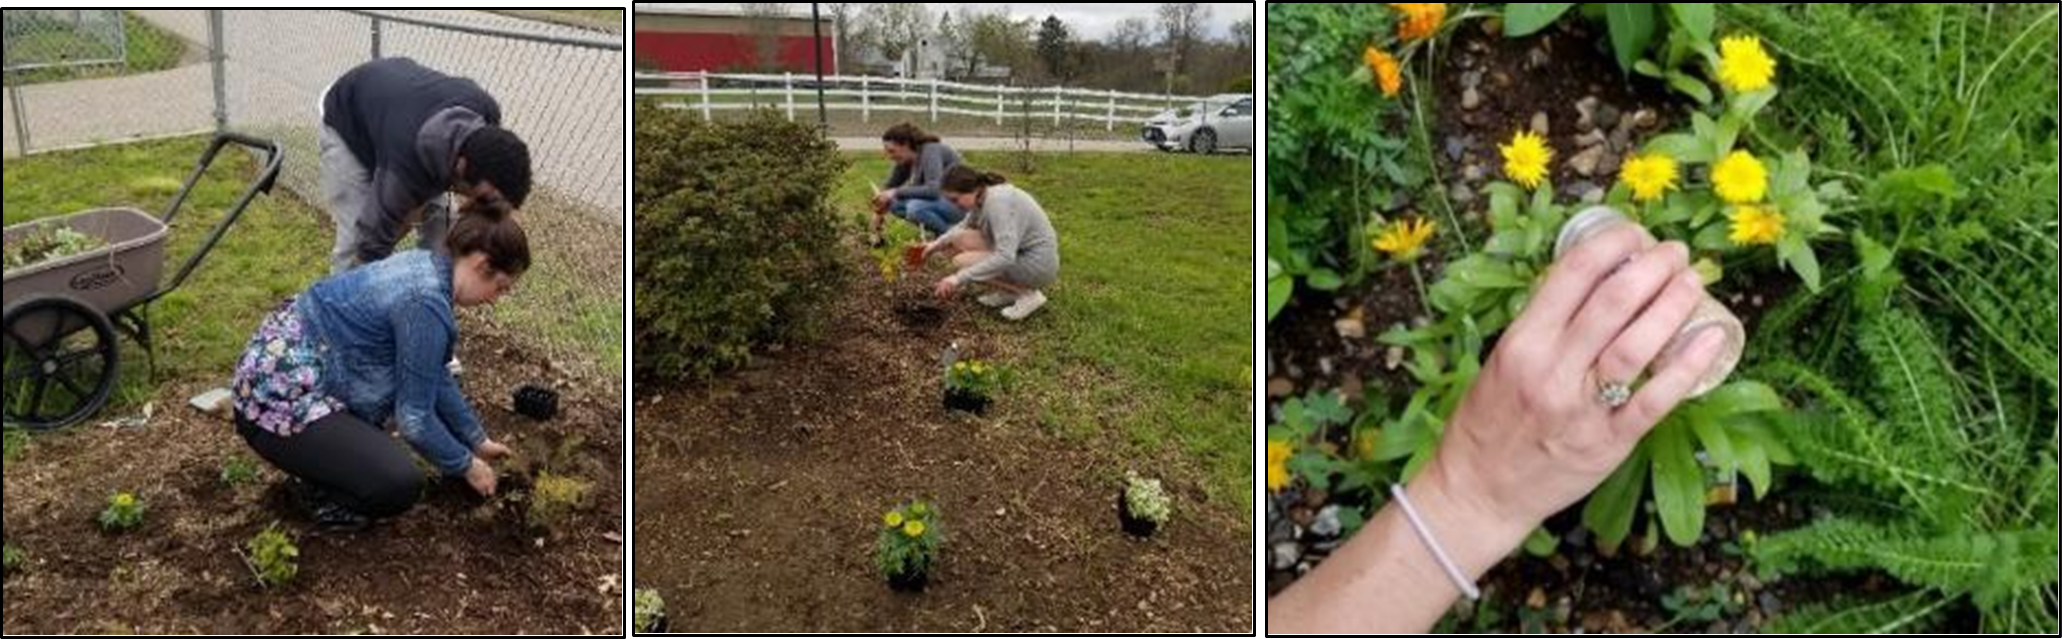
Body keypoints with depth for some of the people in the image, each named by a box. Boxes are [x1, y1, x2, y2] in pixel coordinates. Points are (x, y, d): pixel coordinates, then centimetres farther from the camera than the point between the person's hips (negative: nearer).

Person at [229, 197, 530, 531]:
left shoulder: (424, 267, 5)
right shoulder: (425, 302, -24)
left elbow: (434, 376, 16)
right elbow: (415, 417, -17)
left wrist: (478, 440, 21)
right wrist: (466, 466, -2)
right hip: (278, 401, -10)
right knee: (401, 484, -21)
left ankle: (331, 457, 19)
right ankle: (327, 499, 6)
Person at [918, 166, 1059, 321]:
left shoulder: (997, 202, -26)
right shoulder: (983, 196, 0)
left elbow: (1005, 257, -35)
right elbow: (966, 226, 21)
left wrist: (959, 278, -35)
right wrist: (938, 243, 4)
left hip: (1038, 264, -9)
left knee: (962, 262, -19)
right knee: (956, 240, 1)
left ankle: (1027, 294, -8)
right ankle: (1008, 289, 9)